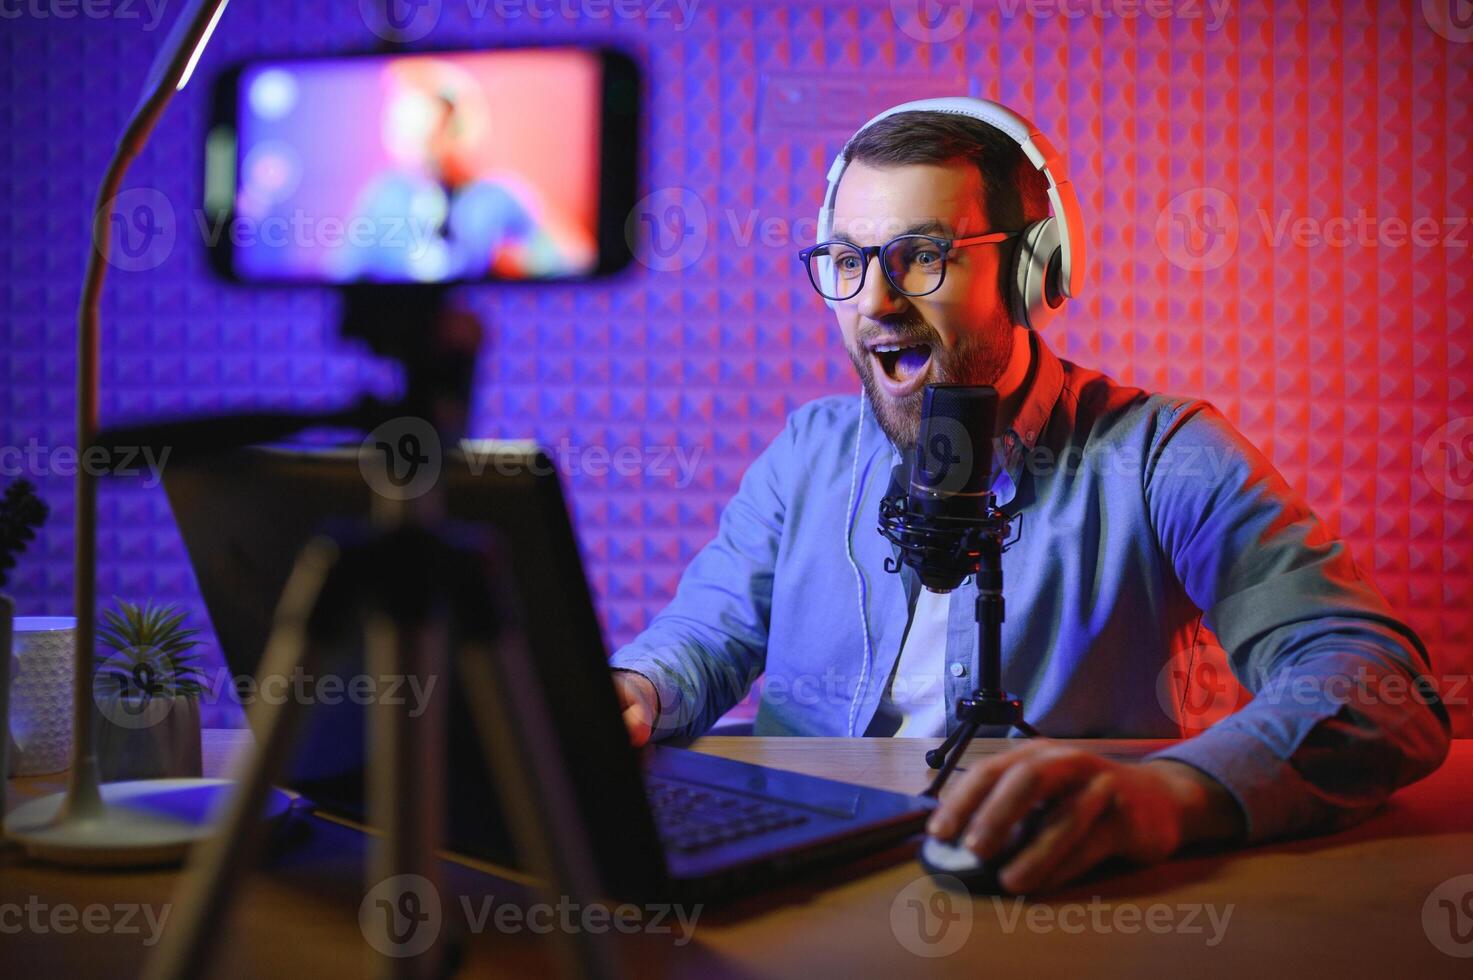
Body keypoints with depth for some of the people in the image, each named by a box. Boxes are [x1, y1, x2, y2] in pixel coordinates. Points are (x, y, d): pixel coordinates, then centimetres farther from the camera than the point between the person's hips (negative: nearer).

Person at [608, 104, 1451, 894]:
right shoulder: (811, 450, 9)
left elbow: (1388, 686, -17)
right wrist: (637, 692, -14)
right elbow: (708, 633, 12)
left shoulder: (1162, 457, -7)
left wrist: (1169, 792, -39)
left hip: (1057, 906, -2)